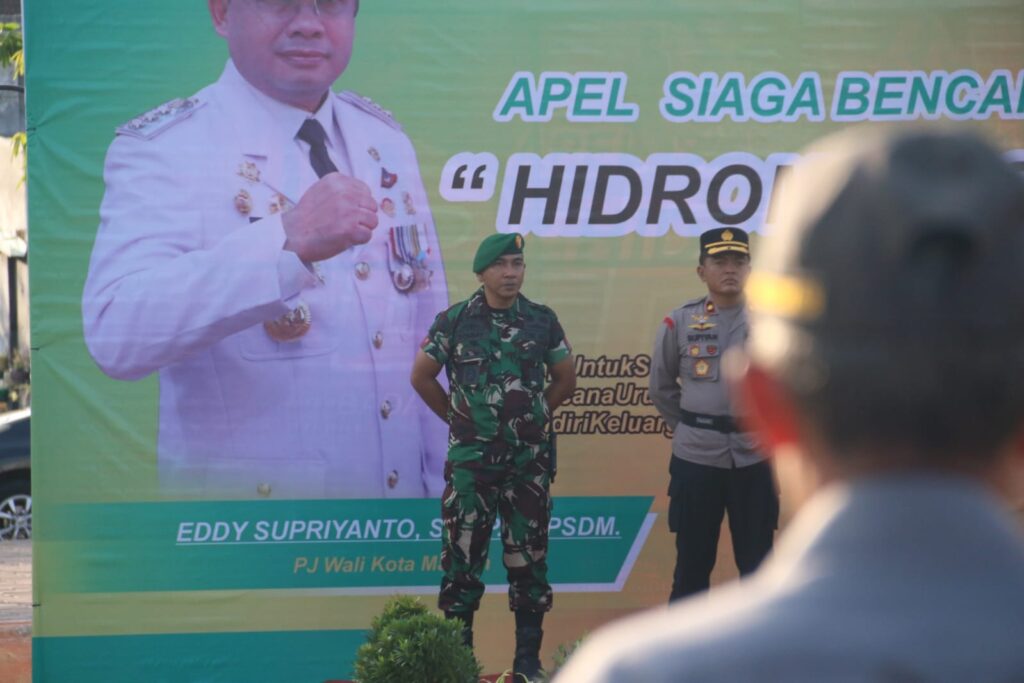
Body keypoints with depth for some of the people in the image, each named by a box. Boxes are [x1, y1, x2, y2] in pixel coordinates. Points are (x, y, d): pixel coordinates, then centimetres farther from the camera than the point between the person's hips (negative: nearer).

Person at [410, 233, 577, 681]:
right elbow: (421, 377, 6)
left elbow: (566, 380, 12)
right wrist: (458, 419, 6)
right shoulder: (454, 321, -3)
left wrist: (530, 415, 9)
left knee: (528, 555, 4)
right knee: (463, 556, 1)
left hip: (529, 459, 1)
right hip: (470, 459, -1)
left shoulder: (543, 321, 1)